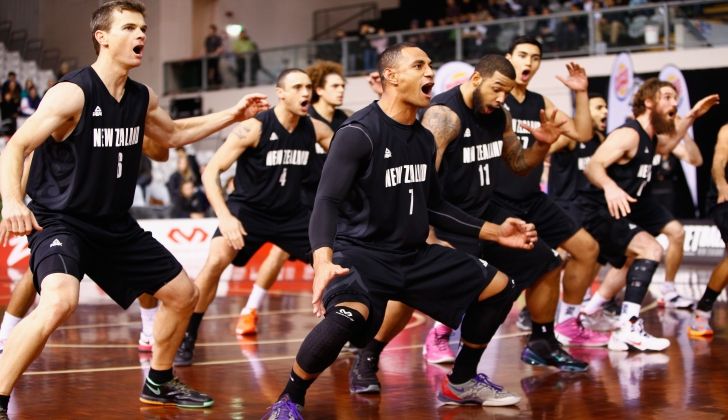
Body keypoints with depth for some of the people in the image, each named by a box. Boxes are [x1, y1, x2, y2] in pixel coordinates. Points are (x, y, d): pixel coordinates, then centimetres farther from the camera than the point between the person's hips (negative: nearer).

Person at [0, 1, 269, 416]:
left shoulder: (142, 98, 5)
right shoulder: (72, 93, -18)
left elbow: (171, 135, 26)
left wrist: (231, 116, 21)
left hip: (115, 225, 8)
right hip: (60, 222, -8)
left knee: (184, 294, 13)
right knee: (60, 302, -35)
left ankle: (159, 384, 34)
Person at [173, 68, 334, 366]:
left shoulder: (315, 130, -5)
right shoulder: (254, 128, -19)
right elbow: (210, 172, -21)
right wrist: (224, 217, -33)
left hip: (291, 214, 5)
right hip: (248, 210, -5)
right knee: (216, 262, -26)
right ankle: (186, 339, -13)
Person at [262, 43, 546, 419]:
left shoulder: (424, 139, 8)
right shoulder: (359, 133, -16)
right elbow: (327, 201, -25)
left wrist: (495, 233, 18)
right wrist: (323, 261, -43)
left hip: (414, 255, 8)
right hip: (361, 252, -8)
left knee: (498, 288, 9)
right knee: (348, 316, -39)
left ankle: (462, 382, 27)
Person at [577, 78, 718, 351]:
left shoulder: (648, 138, 13)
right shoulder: (629, 135, -17)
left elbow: (666, 146, 38)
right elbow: (592, 166, -30)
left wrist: (691, 117, 31)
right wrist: (609, 186, -50)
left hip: (608, 215, 11)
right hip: (596, 213, -11)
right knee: (650, 249, -25)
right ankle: (628, 328, -33)